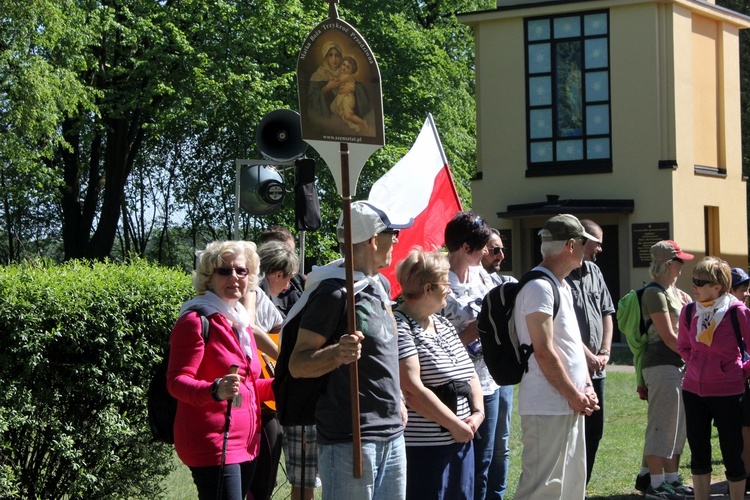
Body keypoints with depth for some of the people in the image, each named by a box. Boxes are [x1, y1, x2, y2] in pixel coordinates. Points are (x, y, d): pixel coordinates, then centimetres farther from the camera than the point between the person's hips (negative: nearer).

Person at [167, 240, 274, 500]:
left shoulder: (241, 322, 19)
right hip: (212, 446, -9)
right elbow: (176, 382, -16)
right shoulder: (196, 320, -8)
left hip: (246, 444, 9)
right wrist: (215, 390, -34)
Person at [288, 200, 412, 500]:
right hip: (350, 438, -9)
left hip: (392, 435, 9)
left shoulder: (380, 286, 14)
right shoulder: (333, 292, -13)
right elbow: (297, 365, -15)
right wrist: (337, 354, -32)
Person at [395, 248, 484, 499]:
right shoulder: (400, 328, -13)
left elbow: (469, 374, 19)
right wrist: (456, 425, -15)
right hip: (422, 448, -9)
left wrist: (478, 412, 1)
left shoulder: (444, 325, 17)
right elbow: (413, 391, -21)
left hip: (461, 441, 9)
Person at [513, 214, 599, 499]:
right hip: (547, 407, -10)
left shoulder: (563, 286, 17)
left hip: (570, 404, 10)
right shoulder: (539, 287, -16)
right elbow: (544, 352, -20)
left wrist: (586, 387, 9)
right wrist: (574, 396, -13)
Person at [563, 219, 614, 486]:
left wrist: (604, 352, 4)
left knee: (594, 433, 12)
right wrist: (587, 355, -14)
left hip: (595, 369, 8)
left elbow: (606, 313, 17)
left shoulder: (595, 272, 15)